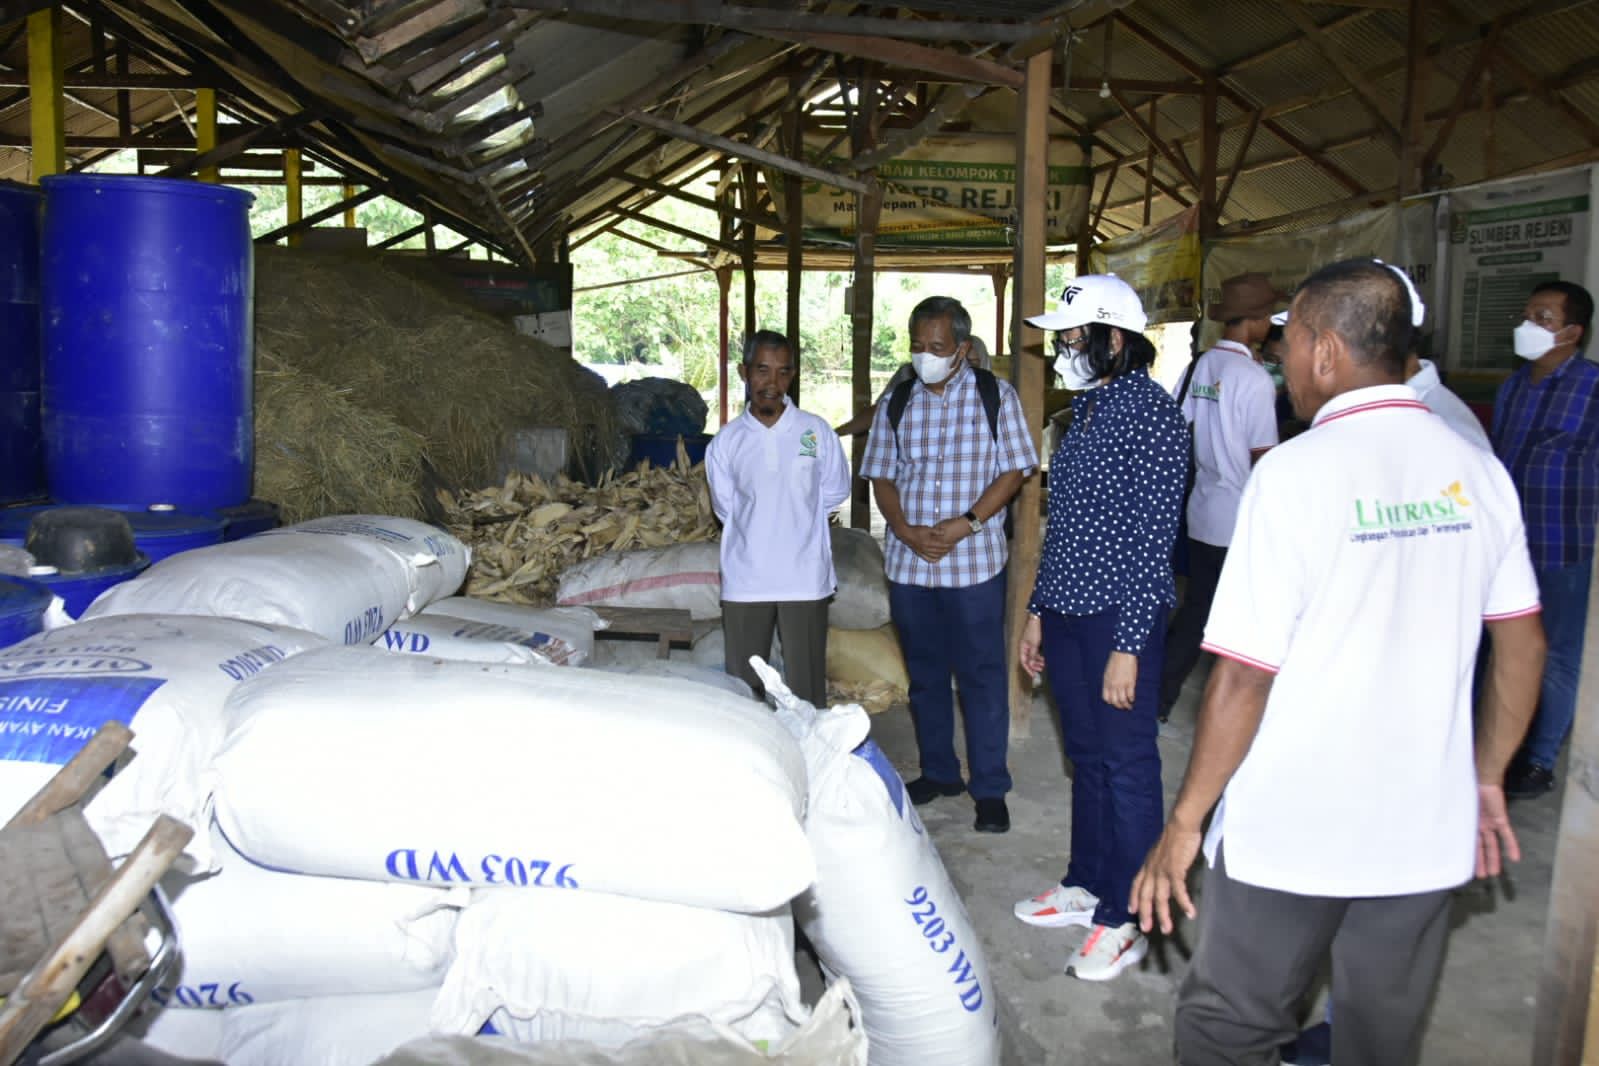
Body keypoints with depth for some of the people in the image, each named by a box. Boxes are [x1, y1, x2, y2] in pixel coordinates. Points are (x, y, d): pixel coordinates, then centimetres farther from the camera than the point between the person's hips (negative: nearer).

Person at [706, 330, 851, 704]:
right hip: (744, 582, 1)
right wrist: (779, 516, 7)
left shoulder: (817, 430, -2)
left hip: (805, 579, -1)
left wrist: (795, 514, 8)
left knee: (807, 691, 4)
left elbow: (835, 492, 9)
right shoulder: (725, 442, -1)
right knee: (742, 690, 10)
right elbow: (726, 508, 8)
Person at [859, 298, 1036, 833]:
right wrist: (907, 531, -9)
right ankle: (938, 771, 29)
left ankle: (990, 787, 12)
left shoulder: (995, 394, -2)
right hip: (908, 562, 4)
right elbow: (882, 476, 8)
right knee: (925, 672, 13)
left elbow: (1013, 471, -3)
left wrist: (967, 523, -15)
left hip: (975, 560, -3)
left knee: (982, 673, 1)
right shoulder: (896, 401, 7)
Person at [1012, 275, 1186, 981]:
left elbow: (1153, 540, -17)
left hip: (1120, 617, -8)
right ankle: (1086, 885, 33)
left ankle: (1125, 919, 16)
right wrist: (1038, 611, 18)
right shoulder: (1086, 411, 12)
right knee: (1085, 755, 18)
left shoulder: (1151, 414, -14)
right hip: (1067, 612, 8)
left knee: (1127, 763, 3)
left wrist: (1128, 646, -19)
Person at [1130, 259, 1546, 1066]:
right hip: (1426, 827, 6)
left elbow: (1243, 677, -17)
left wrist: (1184, 821, -8)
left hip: (1294, 827, -5)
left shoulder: (1297, 470, -16)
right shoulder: (1477, 470, 1)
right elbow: (1522, 647, 8)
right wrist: (1487, 776, 22)